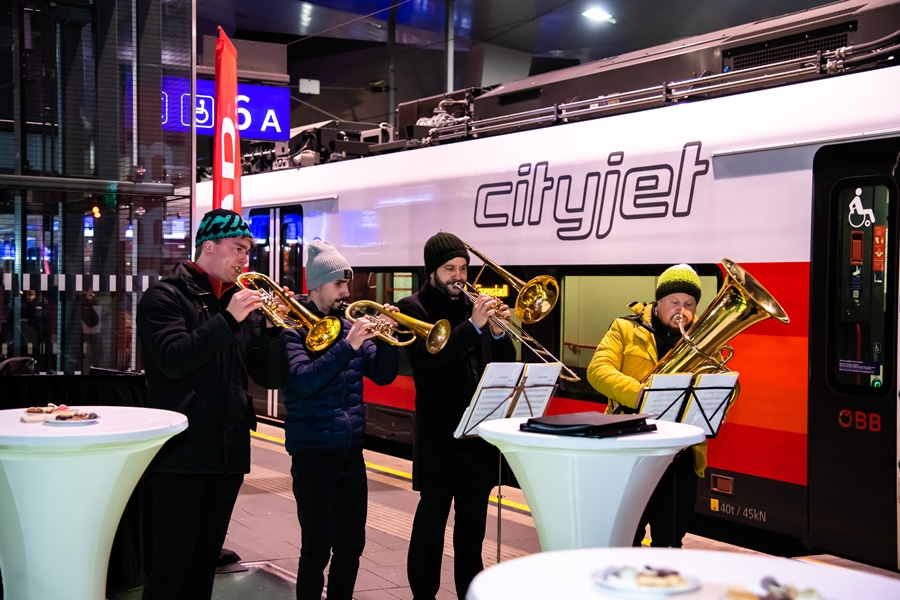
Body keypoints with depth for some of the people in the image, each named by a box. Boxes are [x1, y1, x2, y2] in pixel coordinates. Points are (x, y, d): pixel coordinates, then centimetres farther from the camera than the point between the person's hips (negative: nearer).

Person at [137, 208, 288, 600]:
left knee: (207, 556, 14)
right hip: (182, 449, -6)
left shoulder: (241, 301, 12)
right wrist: (228, 319, -21)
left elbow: (271, 377, 9)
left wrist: (274, 328, -7)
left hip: (229, 450, 6)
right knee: (173, 558, -2)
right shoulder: (166, 296, -3)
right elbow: (173, 360, -20)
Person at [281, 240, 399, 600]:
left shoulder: (351, 328, 8)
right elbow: (304, 381, -22)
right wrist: (348, 346, -26)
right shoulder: (295, 329, -8)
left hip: (352, 451, 6)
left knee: (351, 543, 12)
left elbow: (383, 374, 6)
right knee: (317, 546, -2)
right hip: (314, 452, -6)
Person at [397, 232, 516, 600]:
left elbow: (504, 365, 10)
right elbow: (429, 357, -21)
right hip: (439, 436, -5)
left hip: (480, 432, 5)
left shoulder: (474, 306, 12)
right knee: (430, 524, 3)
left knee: (473, 528, 12)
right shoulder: (413, 308, -4)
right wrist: (473, 325, -26)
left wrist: (498, 331, -9)